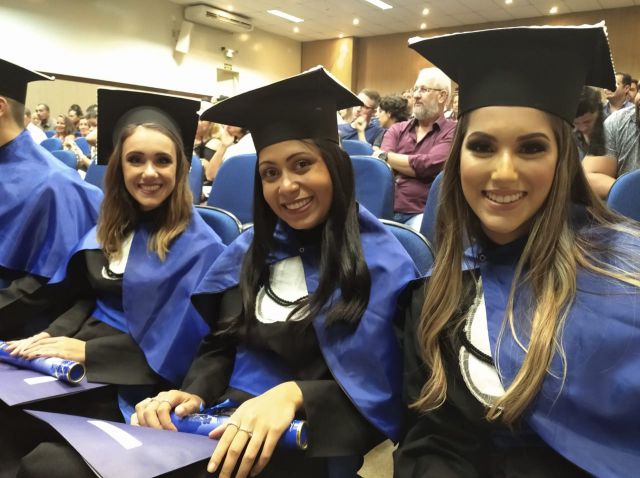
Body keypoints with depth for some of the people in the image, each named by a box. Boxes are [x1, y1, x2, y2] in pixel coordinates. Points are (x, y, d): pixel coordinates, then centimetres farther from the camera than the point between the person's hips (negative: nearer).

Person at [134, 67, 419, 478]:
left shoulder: (380, 262, -8)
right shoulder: (251, 249, 9)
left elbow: (382, 390, -10)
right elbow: (220, 347, 12)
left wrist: (295, 395, -26)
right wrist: (194, 392, -9)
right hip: (225, 427, 5)